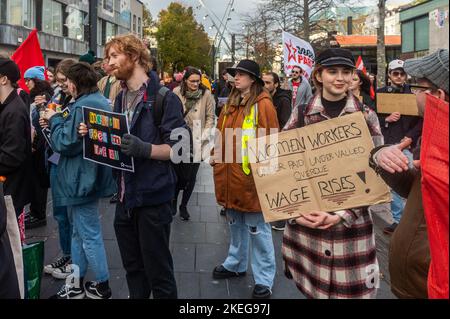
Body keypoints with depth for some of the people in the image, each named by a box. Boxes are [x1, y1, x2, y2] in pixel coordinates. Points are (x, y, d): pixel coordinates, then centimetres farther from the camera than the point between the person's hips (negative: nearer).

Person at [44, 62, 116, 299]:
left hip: (82, 179, -11)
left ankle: (102, 287, 13)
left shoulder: (82, 106, -21)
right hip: (89, 175, 11)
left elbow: (65, 144, -21)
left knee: (90, 235, 1)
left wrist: (54, 120, -7)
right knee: (80, 232, 18)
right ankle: (78, 283, 28)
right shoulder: (100, 101, 10)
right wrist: (60, 119, 8)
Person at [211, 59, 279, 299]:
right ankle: (236, 263, 37)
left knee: (257, 227, 0)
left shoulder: (263, 104, -11)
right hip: (229, 173, 7)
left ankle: (264, 278, 11)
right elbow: (221, 133, 21)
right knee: (235, 222, 20)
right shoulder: (231, 103, 12)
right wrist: (217, 153, 9)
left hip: (251, 174, -7)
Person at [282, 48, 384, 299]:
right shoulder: (302, 114, 2)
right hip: (306, 220, 1)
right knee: (312, 288, 10)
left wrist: (342, 215, -13)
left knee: (349, 289, 3)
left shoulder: (366, 116, 1)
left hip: (352, 222, -1)